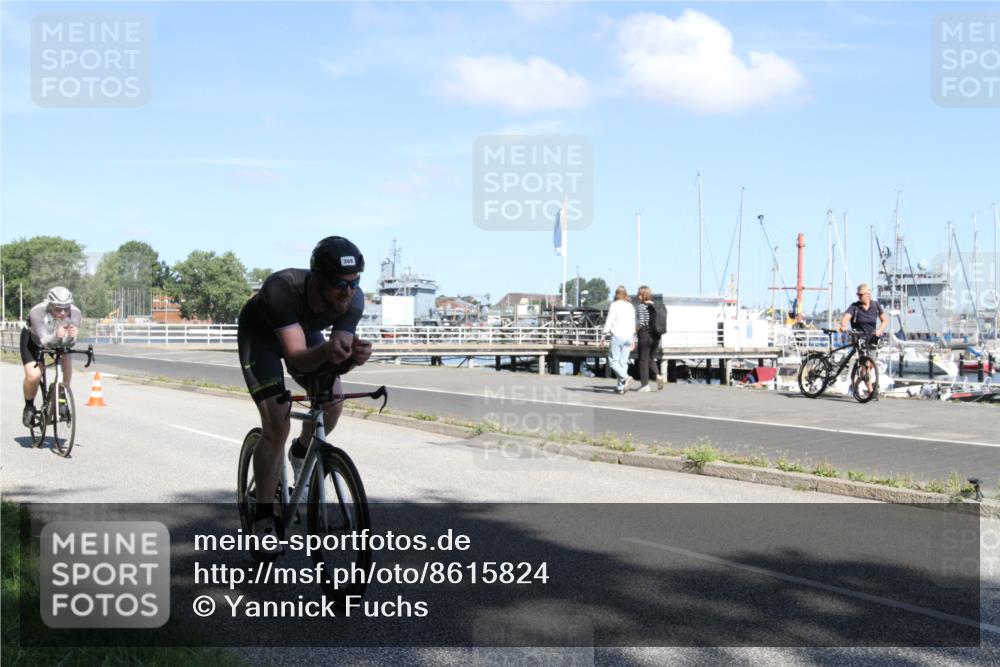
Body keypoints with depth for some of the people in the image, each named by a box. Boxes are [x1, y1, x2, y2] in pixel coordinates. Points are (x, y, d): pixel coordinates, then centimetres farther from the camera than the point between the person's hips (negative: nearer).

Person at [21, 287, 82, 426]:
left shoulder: (75, 313, -32)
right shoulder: (37, 312, -39)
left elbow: (69, 342, -36)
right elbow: (45, 341, -42)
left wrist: (71, 336, -59)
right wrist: (56, 336, -63)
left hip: (59, 341, 3)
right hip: (32, 338, -3)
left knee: (67, 362, -23)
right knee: (33, 375, -21)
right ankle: (29, 407, 7)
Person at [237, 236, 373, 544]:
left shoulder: (353, 299, -30)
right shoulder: (282, 288, -43)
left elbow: (338, 363, -30)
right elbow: (296, 357, -47)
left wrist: (354, 355, -53)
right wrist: (326, 350, -68)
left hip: (305, 332, 5)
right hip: (260, 335, -4)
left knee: (332, 402, -12)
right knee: (276, 427, -17)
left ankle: (300, 454, 22)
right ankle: (263, 518, -3)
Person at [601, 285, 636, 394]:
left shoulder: (614, 305, -6)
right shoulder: (631, 306, 11)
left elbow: (609, 321, -9)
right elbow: (633, 324, 14)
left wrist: (603, 335, -3)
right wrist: (633, 339, 20)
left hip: (617, 336, -6)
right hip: (628, 337, 6)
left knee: (613, 361, -1)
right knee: (623, 362, 7)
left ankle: (625, 377, -21)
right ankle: (620, 387, 5)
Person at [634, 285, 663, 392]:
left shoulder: (640, 307, -10)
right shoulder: (655, 306, 9)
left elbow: (641, 322, -17)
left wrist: (634, 331, -5)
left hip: (645, 334, -6)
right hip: (655, 335, 6)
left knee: (643, 359, 1)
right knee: (651, 358, 17)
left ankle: (645, 385, 2)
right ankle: (657, 376, -7)